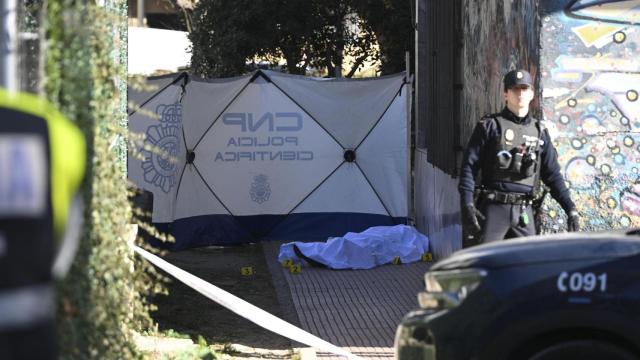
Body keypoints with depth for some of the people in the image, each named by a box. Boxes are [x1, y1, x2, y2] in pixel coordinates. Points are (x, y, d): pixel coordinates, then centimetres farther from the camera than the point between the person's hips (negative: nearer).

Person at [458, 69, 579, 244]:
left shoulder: (539, 132, 14)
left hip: (524, 211, 4)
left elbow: (552, 174, 15)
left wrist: (570, 209, 5)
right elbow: (469, 167, -2)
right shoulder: (490, 126, 2)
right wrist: (467, 206, -14)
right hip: (494, 208, -4)